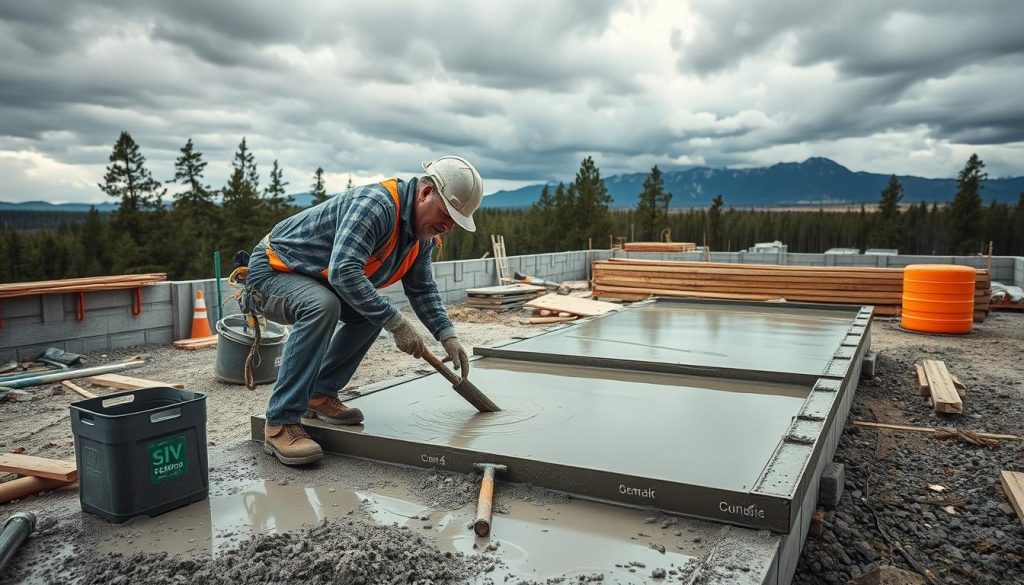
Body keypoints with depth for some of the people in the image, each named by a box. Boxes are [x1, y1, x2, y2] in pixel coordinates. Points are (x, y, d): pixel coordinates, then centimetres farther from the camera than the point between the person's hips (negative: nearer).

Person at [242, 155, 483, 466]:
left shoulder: (422, 234, 0)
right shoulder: (375, 204, -30)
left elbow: (422, 289, 9)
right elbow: (343, 272, -39)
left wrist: (447, 336, -4)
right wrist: (396, 323, -34)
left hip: (313, 281, 9)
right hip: (270, 270, -9)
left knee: (373, 309, 1)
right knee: (322, 306, -35)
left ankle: (319, 394, 9)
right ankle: (281, 424, -27)